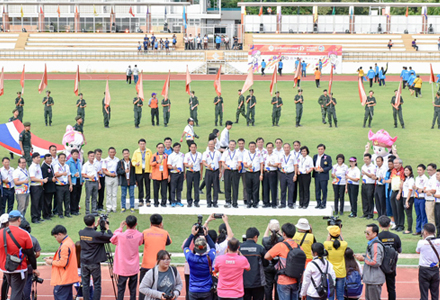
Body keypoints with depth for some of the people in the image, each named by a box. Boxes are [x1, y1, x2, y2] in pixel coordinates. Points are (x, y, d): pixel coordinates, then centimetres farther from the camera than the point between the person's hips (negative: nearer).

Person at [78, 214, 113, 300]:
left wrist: (97, 226, 15)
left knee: (85, 284, 11)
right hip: (94, 263, -5)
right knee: (97, 285, 6)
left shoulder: (81, 232, -3)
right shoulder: (97, 234, -20)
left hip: (84, 262, 5)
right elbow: (111, 238, -15)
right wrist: (107, 228, -3)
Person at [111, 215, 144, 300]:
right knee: (133, 290, 9)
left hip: (123, 268, -2)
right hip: (134, 268, 2)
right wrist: (134, 229, 9)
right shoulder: (139, 235, -8)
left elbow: (112, 240, 5)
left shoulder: (120, 235, -16)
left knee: (121, 290, 5)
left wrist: (120, 228, 6)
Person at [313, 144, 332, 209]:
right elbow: (313, 165, 16)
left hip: (324, 176, -5)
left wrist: (323, 169, -18)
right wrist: (314, 168, -6)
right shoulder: (315, 156, 13)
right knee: (317, 190, 8)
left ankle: (323, 204, 8)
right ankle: (318, 203, 16)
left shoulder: (328, 157, -3)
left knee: (324, 190, 0)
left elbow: (330, 166, -5)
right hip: (316, 176, 5)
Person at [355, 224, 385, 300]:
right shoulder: (371, 243, 12)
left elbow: (376, 262, -26)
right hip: (370, 279, 10)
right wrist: (363, 256, 7)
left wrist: (363, 259, -16)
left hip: (374, 280, -10)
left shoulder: (376, 245, -21)